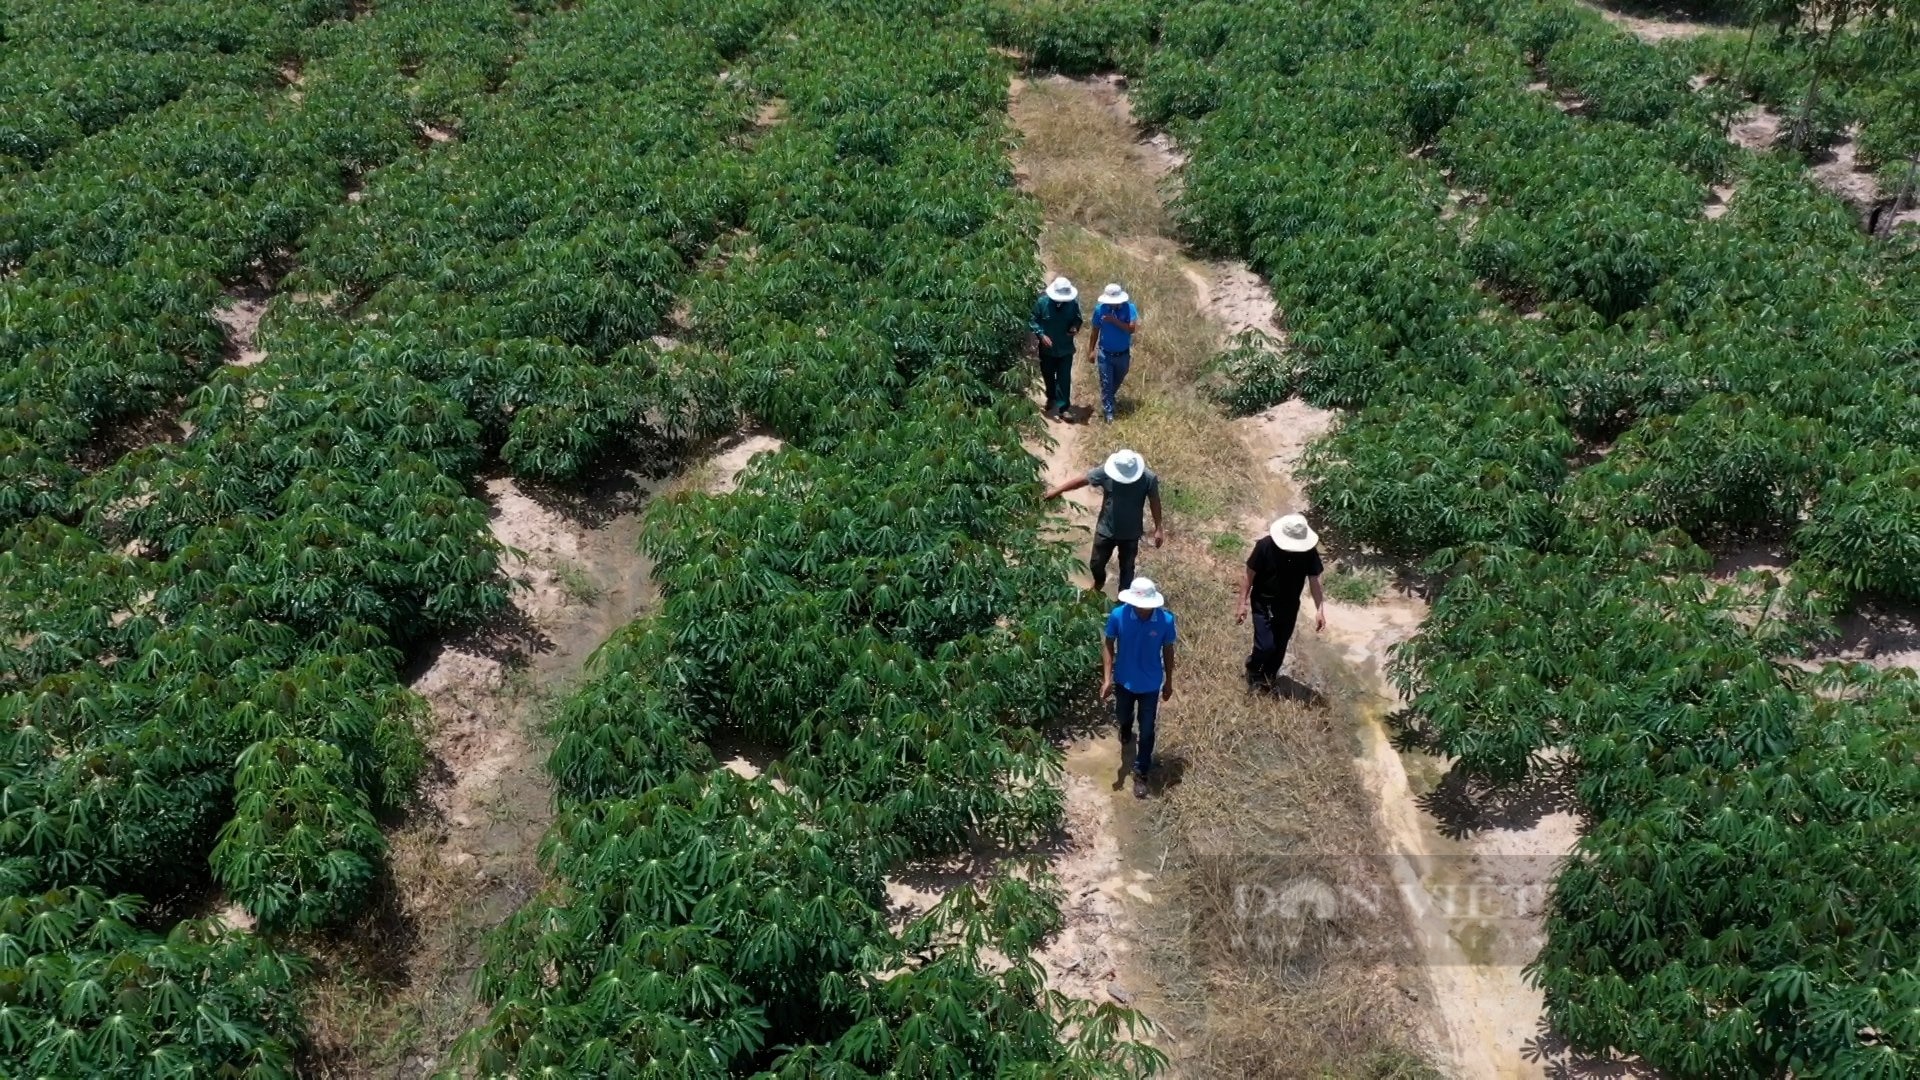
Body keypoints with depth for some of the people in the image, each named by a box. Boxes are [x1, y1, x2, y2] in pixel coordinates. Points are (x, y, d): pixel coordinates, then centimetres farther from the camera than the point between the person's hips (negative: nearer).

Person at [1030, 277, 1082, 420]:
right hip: (1047, 348, 0)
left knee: (1064, 378, -1)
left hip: (1066, 348, 0)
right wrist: (1041, 335, -24)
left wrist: (1075, 327, -19)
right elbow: (1032, 320, -10)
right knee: (1048, 376, 20)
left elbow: (1077, 318, 3)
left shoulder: (1073, 302, -13)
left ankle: (1062, 407, 6)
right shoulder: (1042, 302, -18)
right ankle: (1051, 397, 45)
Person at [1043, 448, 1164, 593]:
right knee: (1096, 564, 20)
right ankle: (1099, 583, 54)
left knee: (1127, 568, 16)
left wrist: (1158, 528, -4)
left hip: (1131, 533, -2)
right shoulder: (1106, 472, -23)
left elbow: (1154, 501, -9)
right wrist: (1057, 490, -2)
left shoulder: (1148, 478, -24)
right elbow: (1082, 480, -10)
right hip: (1106, 530, 2)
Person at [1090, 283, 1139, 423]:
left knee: (1117, 381, 22)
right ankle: (1108, 411, 9)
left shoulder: (1129, 308, -16)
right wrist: (1091, 350, 0)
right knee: (1106, 383, 0)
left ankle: (1110, 397, 50)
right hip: (1105, 353, -1)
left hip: (1123, 354, 1)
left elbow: (1132, 328, -25)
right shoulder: (1100, 309, -12)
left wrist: (1115, 321, -33)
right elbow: (1095, 331, -2)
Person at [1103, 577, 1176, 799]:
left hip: (1150, 684, -1)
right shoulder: (1118, 616, -25)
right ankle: (1126, 731, 65)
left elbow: (1168, 652, -8)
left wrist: (1168, 683, 3)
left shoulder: (1166, 620, -24)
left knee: (1147, 730, 10)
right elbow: (1109, 646, -10)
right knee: (1122, 716, 28)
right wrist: (1107, 678, -15)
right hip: (1124, 680, 1)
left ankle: (1140, 773, 30)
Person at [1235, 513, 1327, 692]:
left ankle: (1268, 678, 39)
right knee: (1266, 646, -9)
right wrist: (1243, 604, -13)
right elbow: (1249, 575, -14)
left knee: (1279, 647, 14)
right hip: (1263, 604, -3)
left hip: (1289, 606, 3)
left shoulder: (1309, 552, -17)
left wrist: (1319, 610, -13)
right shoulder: (1265, 546, -24)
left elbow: (1314, 580, -8)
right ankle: (1253, 670, 24)